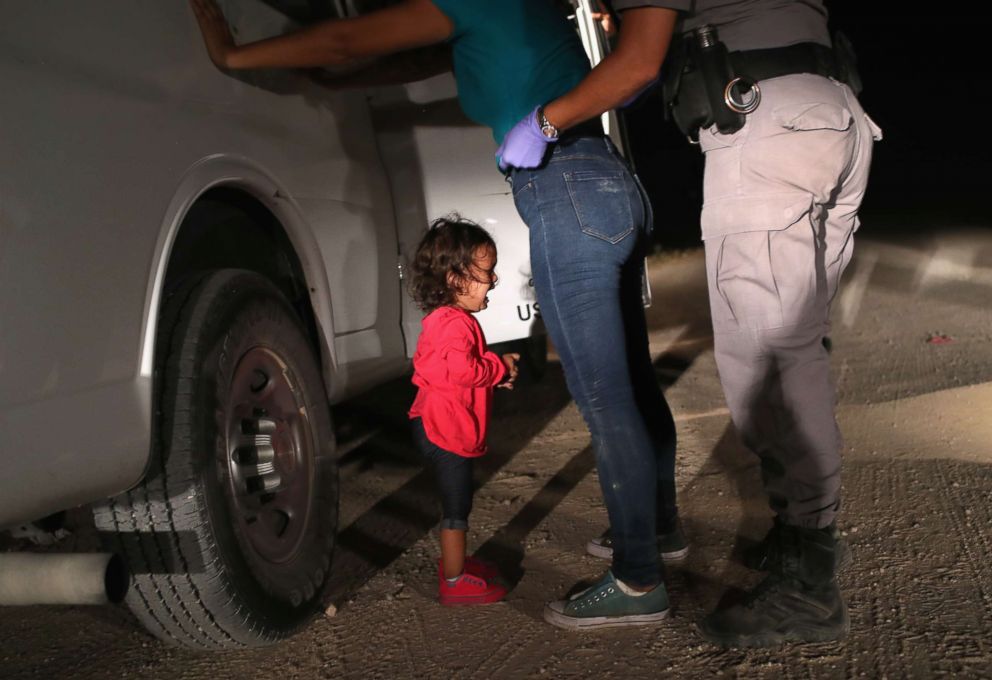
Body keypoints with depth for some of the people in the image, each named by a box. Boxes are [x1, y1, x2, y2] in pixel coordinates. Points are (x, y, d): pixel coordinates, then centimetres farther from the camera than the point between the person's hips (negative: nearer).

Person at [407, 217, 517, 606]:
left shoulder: (444, 319, 14)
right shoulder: (454, 323, -21)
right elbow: (461, 368, -34)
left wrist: (495, 370, 11)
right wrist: (501, 367, -18)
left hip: (442, 426, 11)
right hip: (446, 430, -11)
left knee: (456, 502, 22)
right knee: (456, 506, -1)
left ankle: (454, 561, 36)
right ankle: (454, 582, 9)